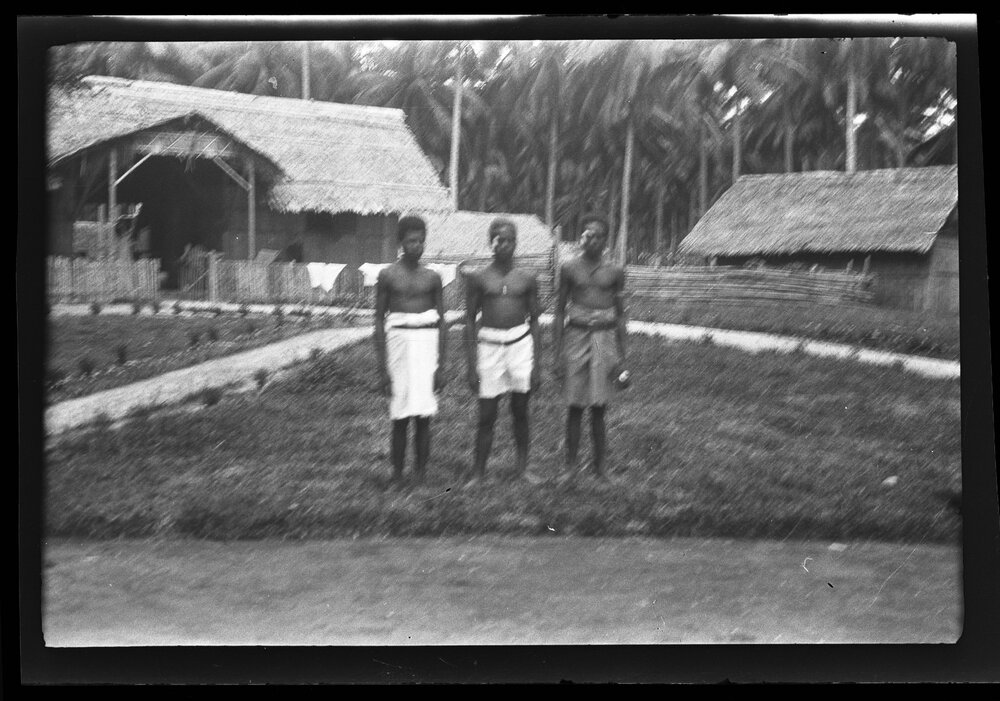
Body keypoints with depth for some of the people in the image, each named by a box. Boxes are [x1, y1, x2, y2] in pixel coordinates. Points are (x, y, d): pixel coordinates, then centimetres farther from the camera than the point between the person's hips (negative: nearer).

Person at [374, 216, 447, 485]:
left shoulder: (432, 277, 8)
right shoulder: (387, 275, 3)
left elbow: (441, 323, 10)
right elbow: (379, 321, 4)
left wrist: (441, 366, 4)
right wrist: (382, 369, -1)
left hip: (427, 342, 1)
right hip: (399, 339, -1)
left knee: (423, 416, -2)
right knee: (400, 417, -2)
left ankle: (420, 475, 5)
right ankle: (397, 475, 6)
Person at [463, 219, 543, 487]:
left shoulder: (527, 279, 4)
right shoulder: (478, 279, 0)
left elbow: (534, 321, 8)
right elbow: (470, 322, 3)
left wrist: (536, 363, 3)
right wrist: (471, 366, -2)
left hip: (520, 344, 1)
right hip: (489, 345, -1)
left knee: (520, 411, 7)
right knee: (487, 415, 0)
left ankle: (523, 467, 19)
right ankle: (478, 473, 8)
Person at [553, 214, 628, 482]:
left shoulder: (615, 272, 3)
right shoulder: (569, 268, 2)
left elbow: (620, 315, 9)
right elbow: (560, 311, 6)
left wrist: (622, 358, 5)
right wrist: (558, 354, 2)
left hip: (604, 339, 0)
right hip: (576, 336, 0)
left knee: (599, 408, 1)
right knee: (575, 406, 2)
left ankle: (600, 466, 11)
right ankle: (571, 464, 12)